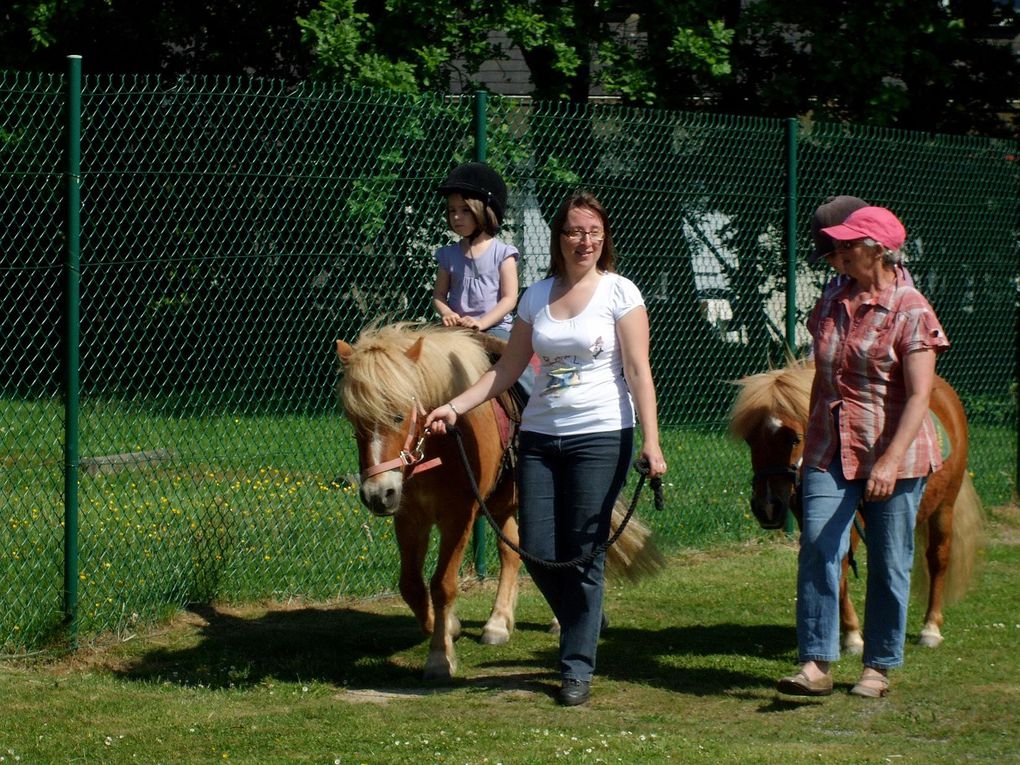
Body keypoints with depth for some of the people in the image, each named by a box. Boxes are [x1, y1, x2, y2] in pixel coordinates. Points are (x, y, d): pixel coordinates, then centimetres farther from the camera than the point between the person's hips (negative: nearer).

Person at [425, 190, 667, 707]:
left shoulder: (619, 292, -3)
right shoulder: (537, 296, 10)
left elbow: (638, 371, -7)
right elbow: (509, 369, 14)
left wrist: (651, 442, -16)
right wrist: (455, 406, 5)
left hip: (600, 436, -4)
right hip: (539, 436, 5)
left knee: (583, 555, -4)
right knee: (538, 554, 1)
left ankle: (577, 668, 6)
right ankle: (585, 623, 29)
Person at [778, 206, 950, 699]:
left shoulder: (911, 311, -10)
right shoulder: (831, 304, 9)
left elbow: (918, 396, -16)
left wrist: (890, 462, -24)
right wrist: (811, 441, 20)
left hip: (893, 455, -5)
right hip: (830, 450, 5)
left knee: (889, 565, 4)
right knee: (818, 548, -11)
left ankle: (879, 667, 16)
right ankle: (815, 663, -12)